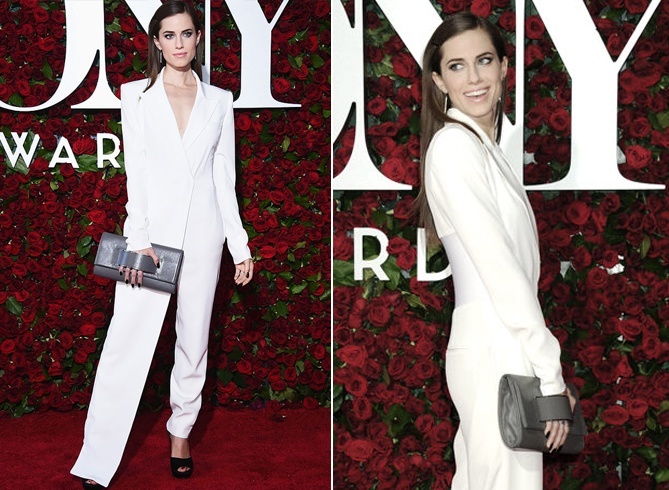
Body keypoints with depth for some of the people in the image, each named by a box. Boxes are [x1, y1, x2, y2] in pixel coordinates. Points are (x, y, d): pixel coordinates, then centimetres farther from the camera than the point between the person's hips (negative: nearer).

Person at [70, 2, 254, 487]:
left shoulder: (219, 101, 9)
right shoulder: (137, 96, 3)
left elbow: (224, 178, 10)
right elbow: (136, 171, -4)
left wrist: (241, 245, 6)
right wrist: (139, 241, -13)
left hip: (202, 233, 3)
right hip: (152, 229, -2)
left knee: (194, 338, 8)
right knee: (127, 341, -7)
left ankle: (181, 431, 26)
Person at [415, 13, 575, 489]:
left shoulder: (483, 143, 16)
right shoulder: (453, 145, -13)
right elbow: (499, 268, -17)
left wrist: (546, 361, 12)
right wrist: (551, 375, -16)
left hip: (494, 347, 9)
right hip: (496, 357, -9)